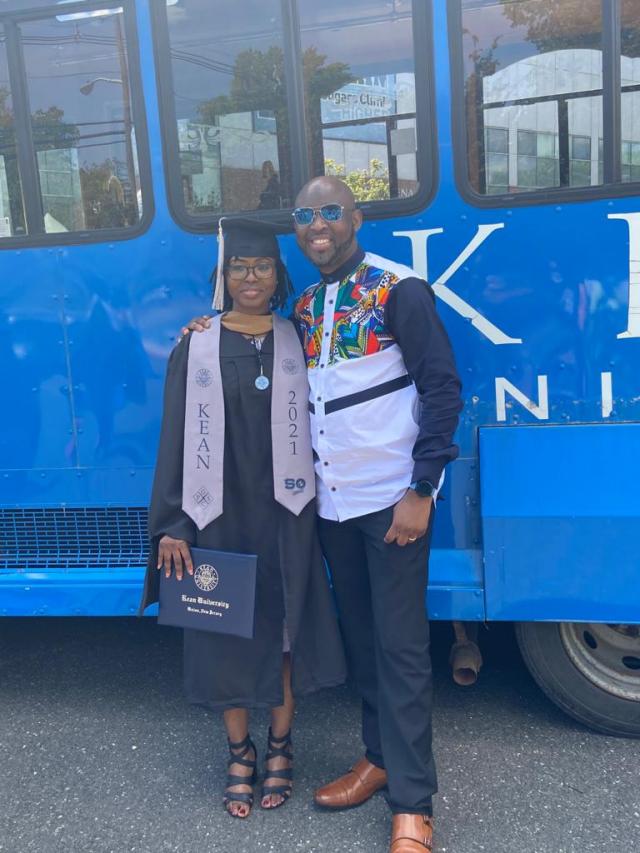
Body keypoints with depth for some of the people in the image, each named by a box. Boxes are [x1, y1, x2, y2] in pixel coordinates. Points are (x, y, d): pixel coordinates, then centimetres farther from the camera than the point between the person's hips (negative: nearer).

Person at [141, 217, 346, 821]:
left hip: (285, 515, 1)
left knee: (285, 626, 9)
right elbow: (176, 440, -1)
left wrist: (315, 506, -4)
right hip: (219, 514, 0)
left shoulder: (296, 343, 5)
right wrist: (171, 526, -6)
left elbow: (315, 426, 3)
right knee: (228, 631, 8)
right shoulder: (195, 349, 1)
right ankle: (239, 754, 28)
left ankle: (279, 747, 29)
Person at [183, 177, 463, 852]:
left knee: (400, 644, -1)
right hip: (333, 501, 6)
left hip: (393, 498, -6)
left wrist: (422, 489, -15)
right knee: (360, 636, 15)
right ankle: (379, 758, 33)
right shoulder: (304, 307, 11)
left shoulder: (399, 290, -8)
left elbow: (442, 389, -11)